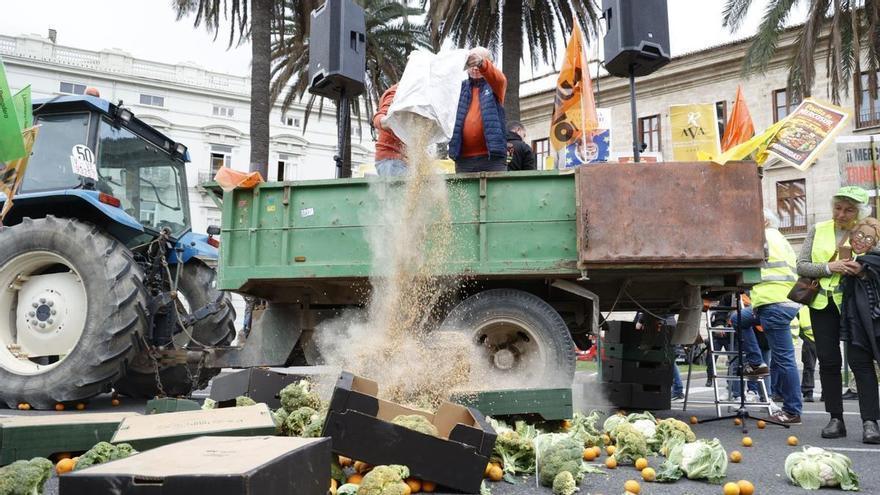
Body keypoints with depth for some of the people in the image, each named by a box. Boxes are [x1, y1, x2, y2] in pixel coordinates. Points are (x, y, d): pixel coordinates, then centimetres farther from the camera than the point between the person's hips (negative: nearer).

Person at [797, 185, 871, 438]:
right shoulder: (818, 230, 8)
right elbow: (801, 266, 2)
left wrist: (862, 269, -20)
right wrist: (829, 268, -14)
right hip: (823, 303, 2)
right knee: (828, 360, 2)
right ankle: (836, 418, 9)